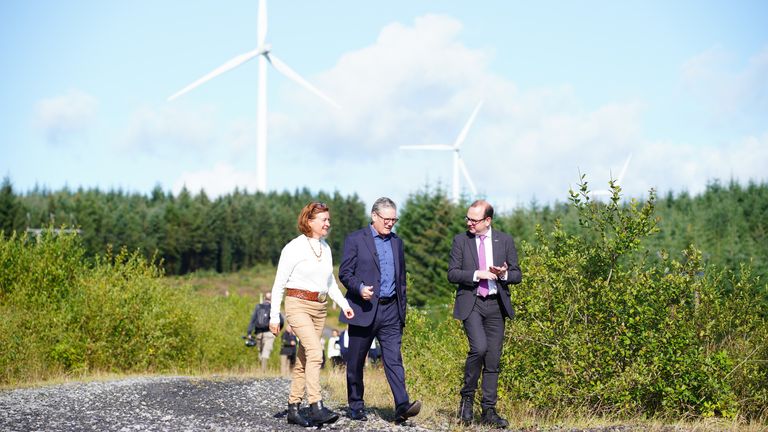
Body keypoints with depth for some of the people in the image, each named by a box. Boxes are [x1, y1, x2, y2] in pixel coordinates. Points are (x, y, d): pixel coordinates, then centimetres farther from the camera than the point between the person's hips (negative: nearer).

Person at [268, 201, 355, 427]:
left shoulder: (325, 248, 12)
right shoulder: (294, 248, -8)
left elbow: (330, 281, 22)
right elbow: (279, 284, -5)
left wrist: (344, 304, 9)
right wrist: (274, 316, -7)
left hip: (319, 307, 7)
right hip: (298, 305, -7)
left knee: (304, 359, 8)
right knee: (315, 352, -22)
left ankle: (293, 409, 14)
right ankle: (316, 408, -28)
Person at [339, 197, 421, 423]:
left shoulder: (397, 242, 15)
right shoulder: (355, 239, -1)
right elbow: (344, 273, -5)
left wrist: (402, 311, 17)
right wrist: (359, 288, -24)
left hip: (390, 311, 3)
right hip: (363, 310, -3)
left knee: (394, 359, -8)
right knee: (356, 362, 6)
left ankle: (402, 406, -18)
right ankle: (356, 407, 18)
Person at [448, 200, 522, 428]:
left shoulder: (505, 241, 7)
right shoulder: (461, 240, 4)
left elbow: (517, 275, 9)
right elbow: (452, 274, 0)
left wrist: (504, 274, -13)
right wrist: (477, 274, -15)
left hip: (495, 305, 2)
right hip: (470, 303, -2)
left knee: (493, 359, 4)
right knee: (479, 347, -23)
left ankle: (489, 411, 11)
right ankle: (467, 396, -2)